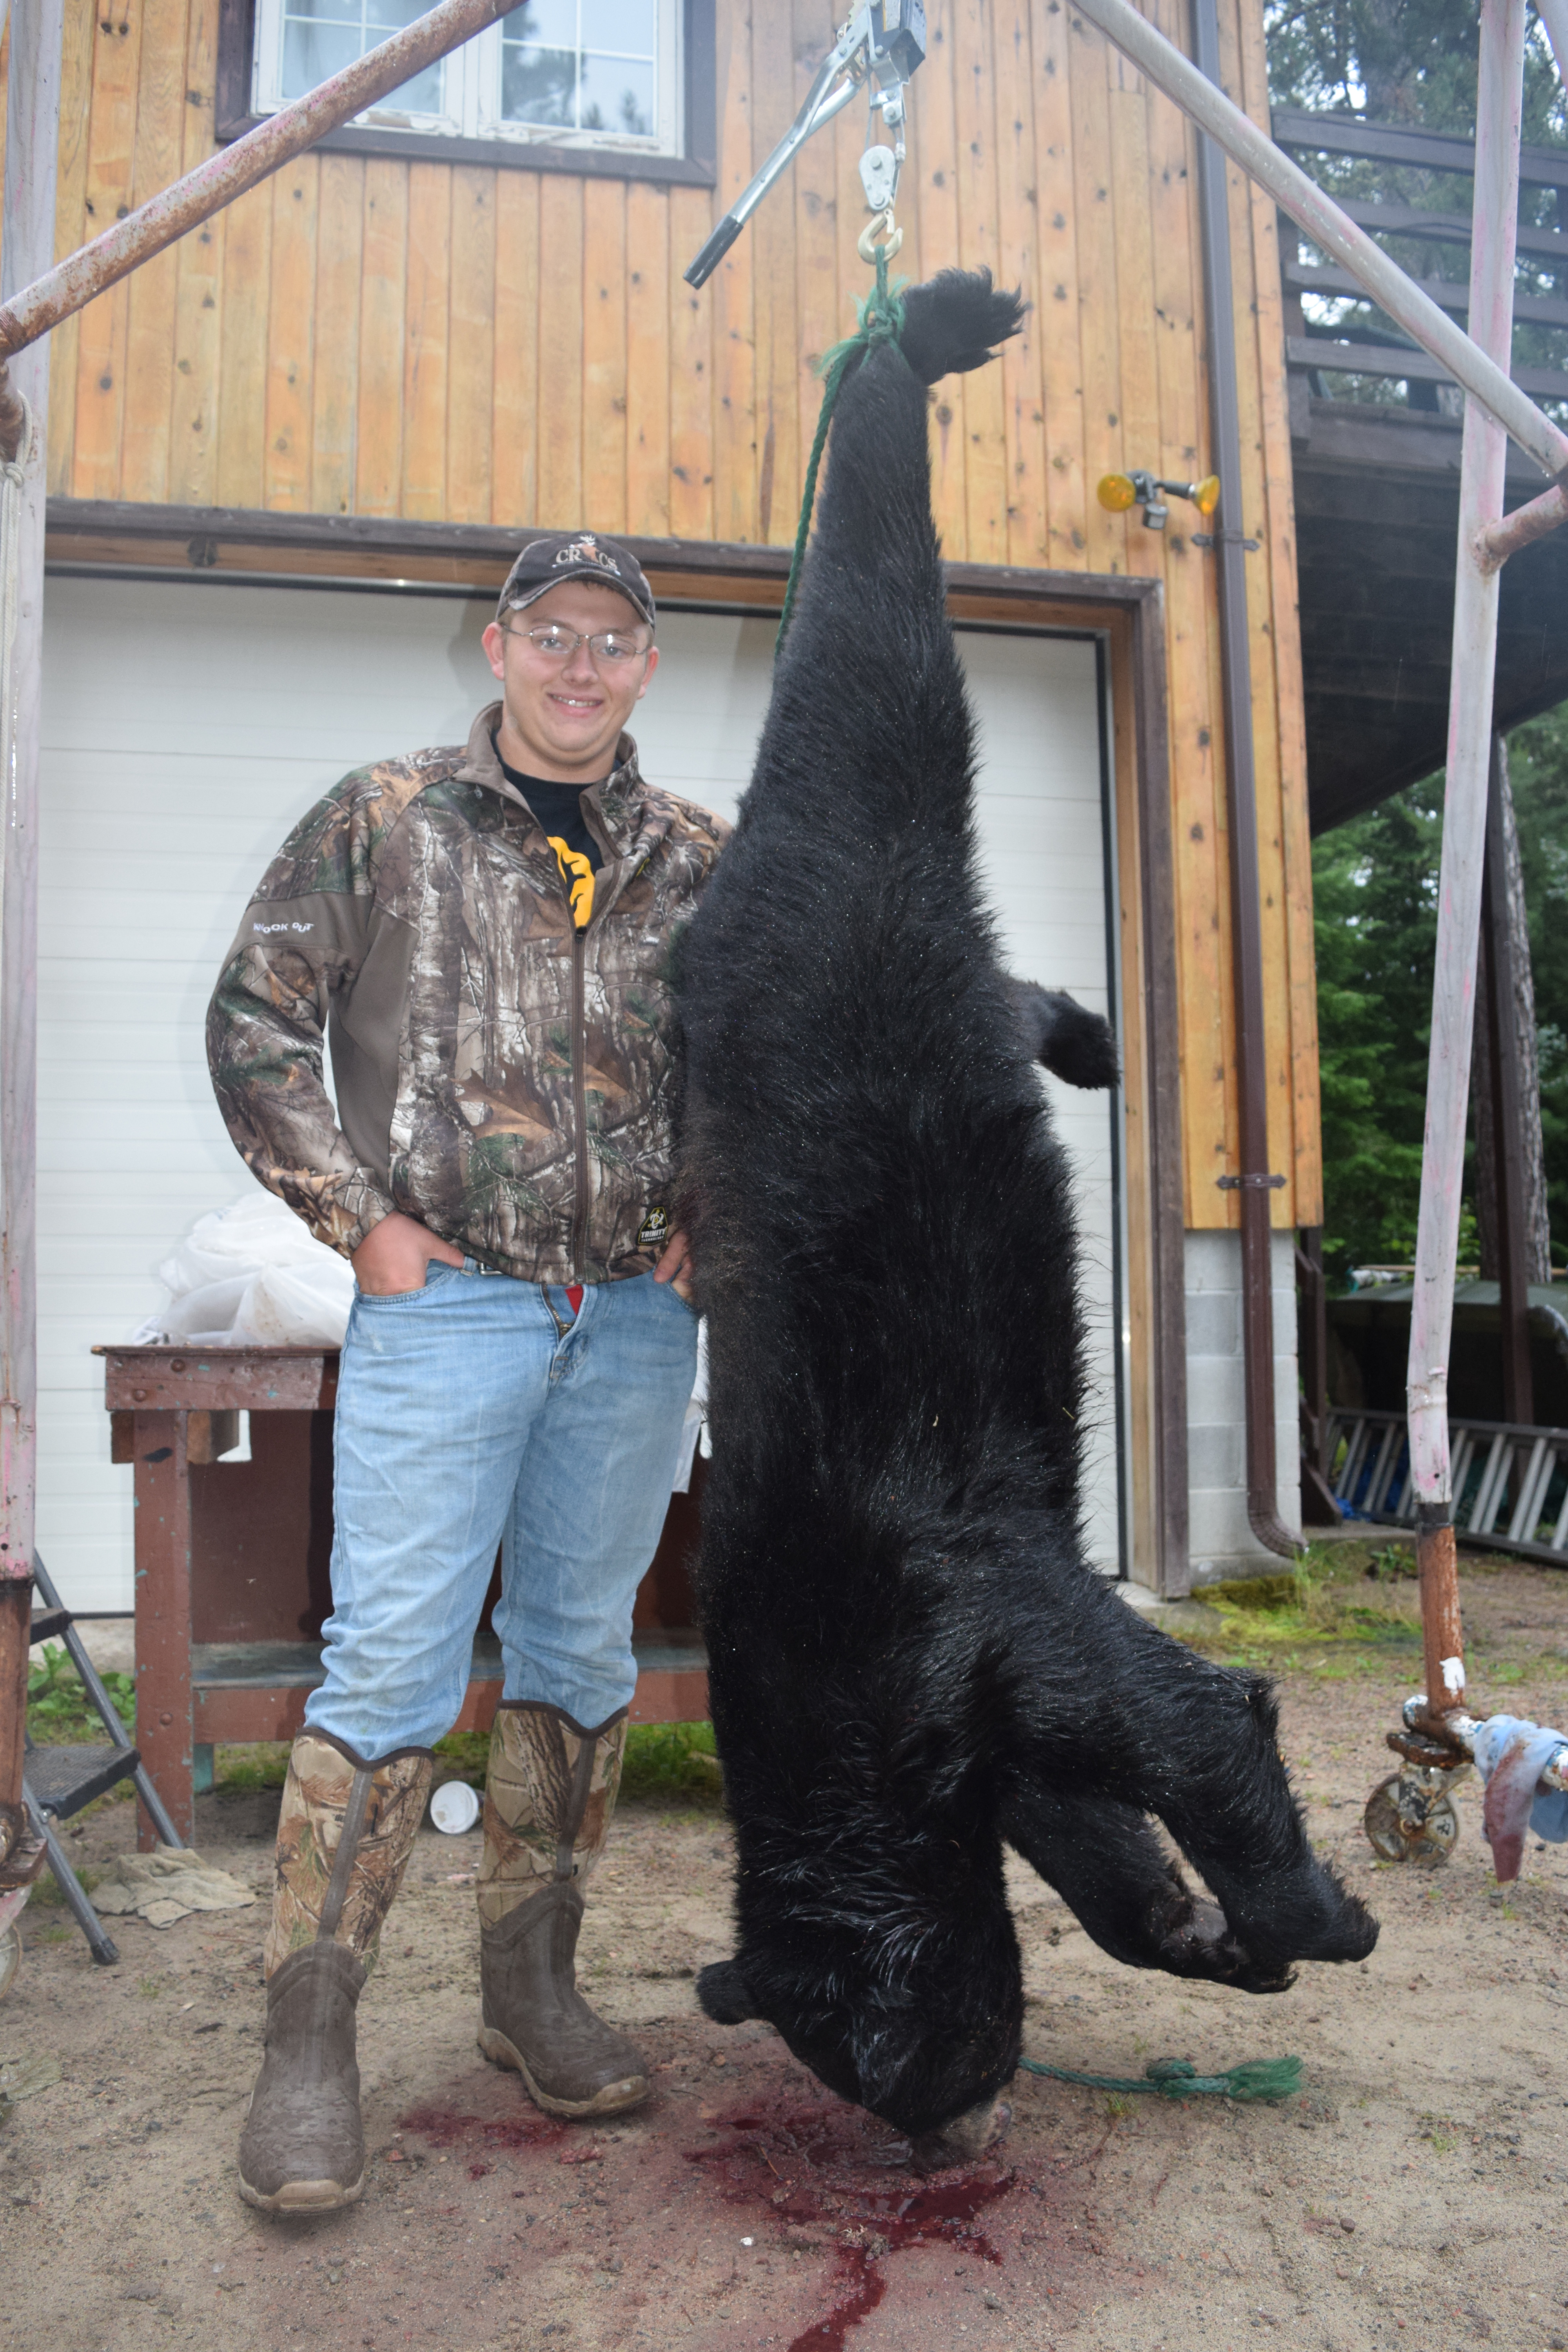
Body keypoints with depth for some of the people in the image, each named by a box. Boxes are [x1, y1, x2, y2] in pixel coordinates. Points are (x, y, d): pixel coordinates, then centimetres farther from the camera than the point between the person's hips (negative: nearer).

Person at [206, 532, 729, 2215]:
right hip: (444, 1300, -3)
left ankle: (532, 1987, 28)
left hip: (636, 1316, 4)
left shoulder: (699, 859, 10)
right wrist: (361, 1218, -5)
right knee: (392, 1664, -3)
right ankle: (307, 2043, 11)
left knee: (581, 1652, 11)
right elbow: (254, 1022, 2)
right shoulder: (382, 820, 2)